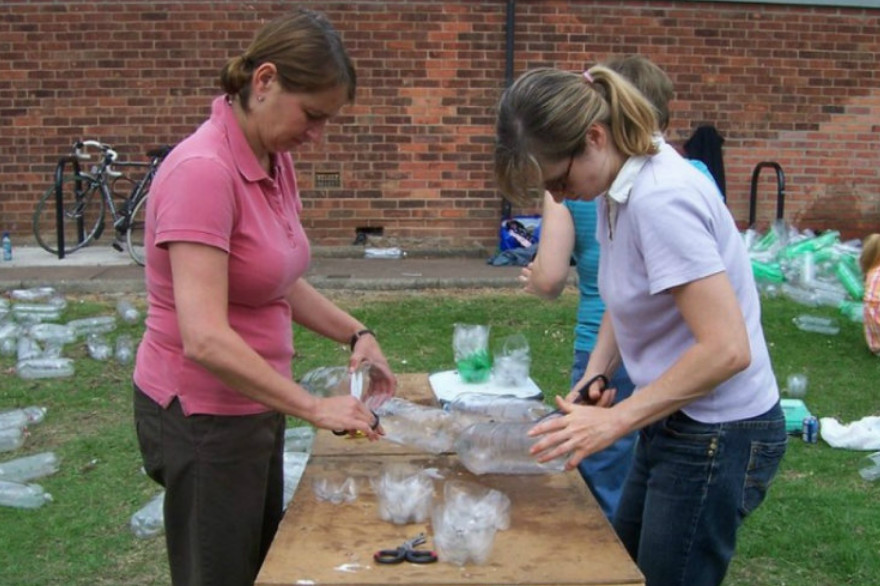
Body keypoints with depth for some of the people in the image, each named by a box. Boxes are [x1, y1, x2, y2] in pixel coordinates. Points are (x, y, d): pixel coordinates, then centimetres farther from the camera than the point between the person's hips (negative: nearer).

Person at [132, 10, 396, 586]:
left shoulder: (276, 162, 1)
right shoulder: (203, 171, -25)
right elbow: (205, 340, -31)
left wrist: (356, 334, -1)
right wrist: (314, 407, -27)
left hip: (251, 407, 9)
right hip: (202, 415, -9)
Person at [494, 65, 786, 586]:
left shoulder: (661, 199, -27)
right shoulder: (618, 189, 1)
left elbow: (726, 349, -29)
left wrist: (615, 421, -25)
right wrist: (596, 375, 0)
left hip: (719, 436, -9)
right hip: (676, 422, 9)